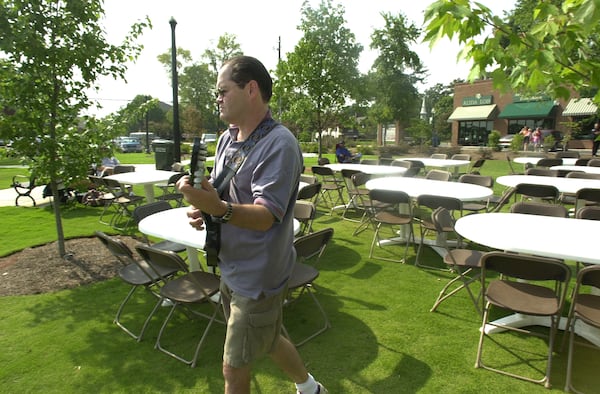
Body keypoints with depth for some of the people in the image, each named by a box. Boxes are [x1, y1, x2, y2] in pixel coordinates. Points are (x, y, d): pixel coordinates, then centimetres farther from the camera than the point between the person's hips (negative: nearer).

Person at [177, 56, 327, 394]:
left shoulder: (279, 144, -21)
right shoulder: (227, 138, 6)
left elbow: (265, 215, -27)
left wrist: (220, 209, -44)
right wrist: (202, 206, -7)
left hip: (257, 275, -8)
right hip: (232, 267, 9)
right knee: (269, 340, 26)